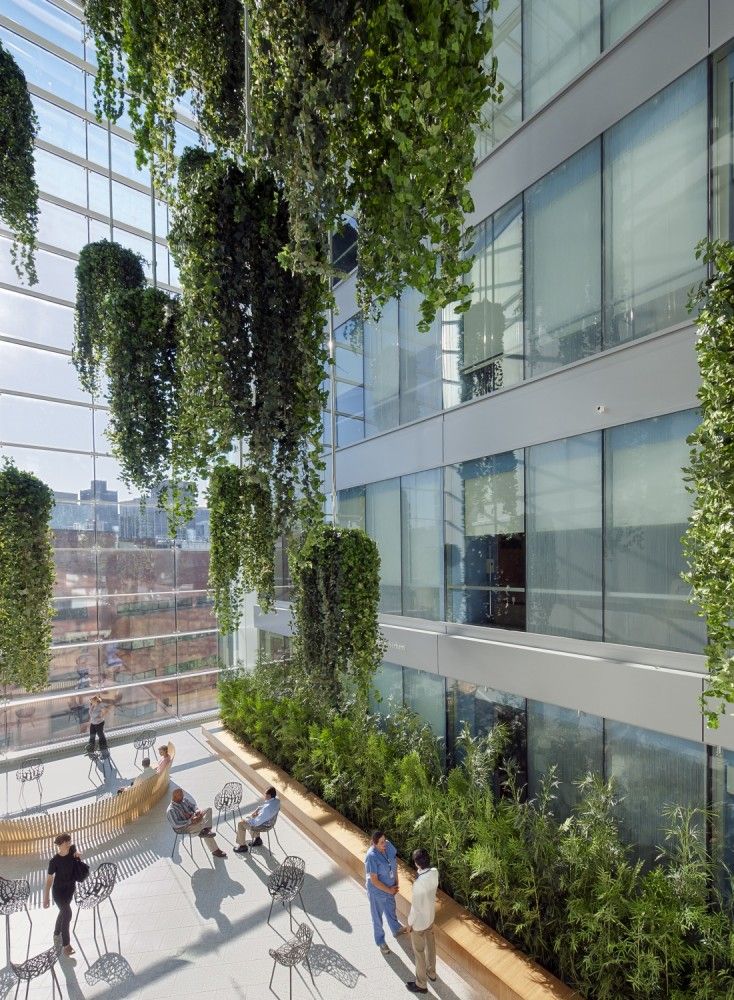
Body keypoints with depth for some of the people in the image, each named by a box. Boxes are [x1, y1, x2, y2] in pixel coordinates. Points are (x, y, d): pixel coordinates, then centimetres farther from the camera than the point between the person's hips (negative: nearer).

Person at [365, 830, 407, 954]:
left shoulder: (389, 845, -19)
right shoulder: (371, 857, -37)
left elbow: (394, 864, -2)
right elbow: (374, 880, -27)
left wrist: (396, 884, -2)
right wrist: (389, 890, -17)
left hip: (390, 887, 6)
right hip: (377, 891, -5)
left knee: (391, 910, 32)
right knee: (378, 917, 21)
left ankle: (396, 930, 59)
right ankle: (380, 942, 46)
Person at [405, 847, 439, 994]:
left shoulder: (418, 883, -40)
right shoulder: (435, 872, -20)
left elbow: (416, 907, -26)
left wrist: (409, 923, -10)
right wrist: (421, 869, -7)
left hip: (419, 921, -6)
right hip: (431, 915, 6)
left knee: (419, 951, 18)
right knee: (430, 944, 29)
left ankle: (421, 984, 38)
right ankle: (431, 972, 52)